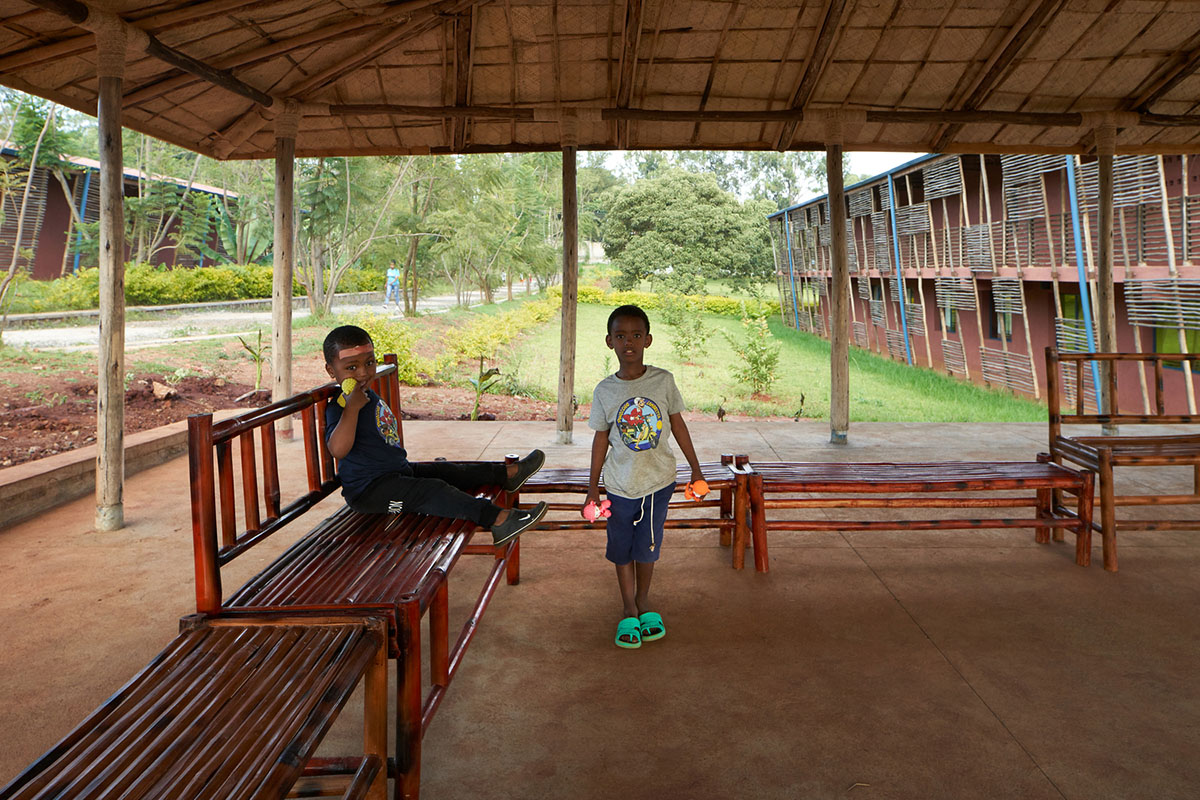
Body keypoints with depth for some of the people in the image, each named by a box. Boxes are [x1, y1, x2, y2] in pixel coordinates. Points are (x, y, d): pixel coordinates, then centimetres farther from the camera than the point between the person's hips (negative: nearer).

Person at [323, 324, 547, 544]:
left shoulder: (368, 395, 13)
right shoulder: (338, 407, -19)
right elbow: (338, 449, -37)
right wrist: (352, 407, -39)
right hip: (368, 490, -11)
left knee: (447, 471, 11)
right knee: (433, 491, -24)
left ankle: (507, 473, 19)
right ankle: (498, 520, -34)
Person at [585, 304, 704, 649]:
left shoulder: (663, 381, -7)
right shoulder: (605, 390, -6)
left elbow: (678, 424, 4)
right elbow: (601, 438, 2)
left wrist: (695, 468, 7)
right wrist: (593, 489, 4)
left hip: (658, 481, 0)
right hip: (621, 485, 0)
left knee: (647, 547, 9)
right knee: (622, 549, 10)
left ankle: (643, 600, 34)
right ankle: (628, 609, 30)